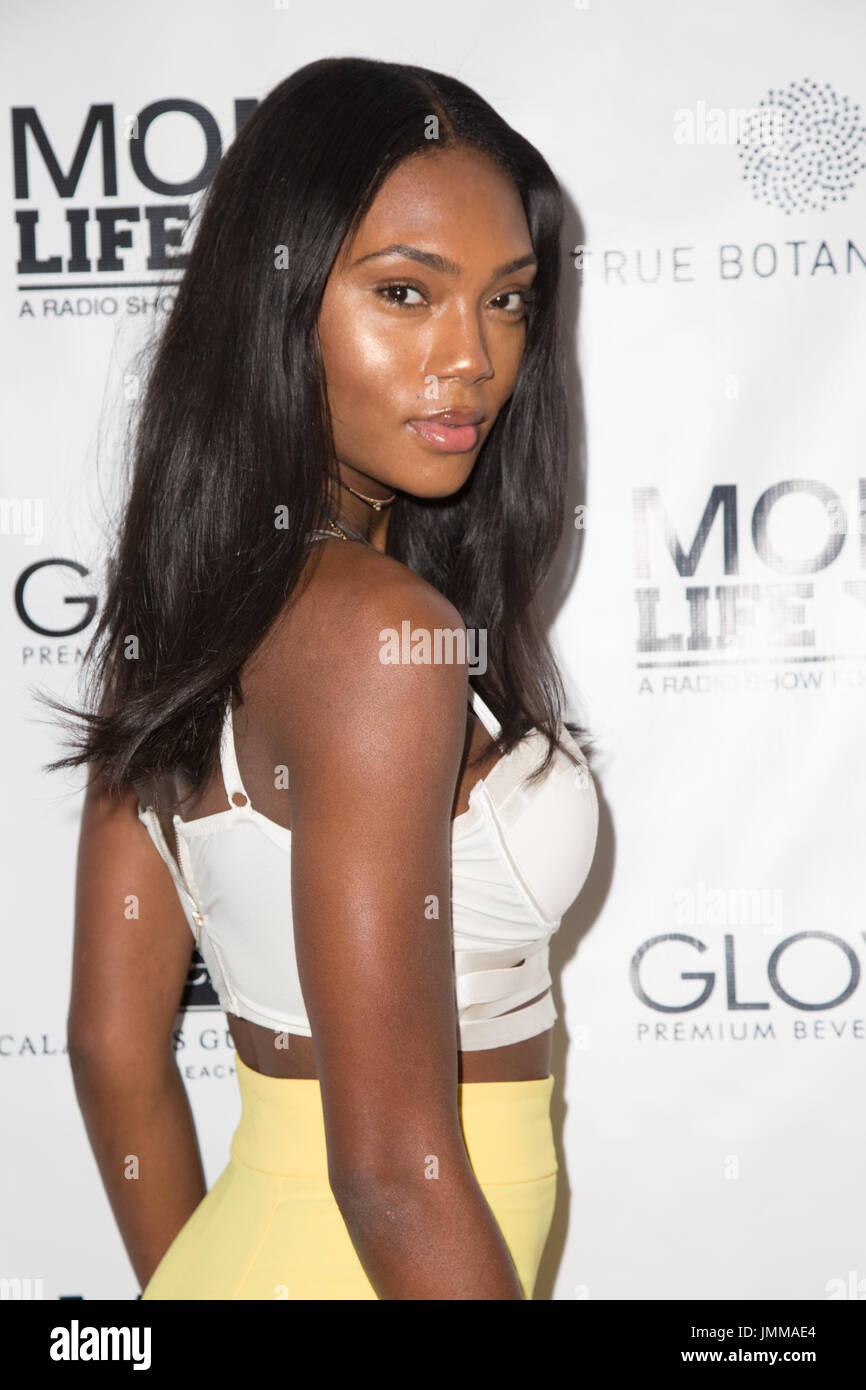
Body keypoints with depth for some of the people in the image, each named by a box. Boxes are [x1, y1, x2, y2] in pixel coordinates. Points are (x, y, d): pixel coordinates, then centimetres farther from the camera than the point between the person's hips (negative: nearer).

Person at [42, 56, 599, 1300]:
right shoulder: (383, 632, -25)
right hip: (364, 1271, -7)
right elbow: (393, 1165, -25)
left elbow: (114, 1044, 5)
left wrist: (194, 1275, 14)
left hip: (240, 1240, 7)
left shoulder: (173, 609, 0)